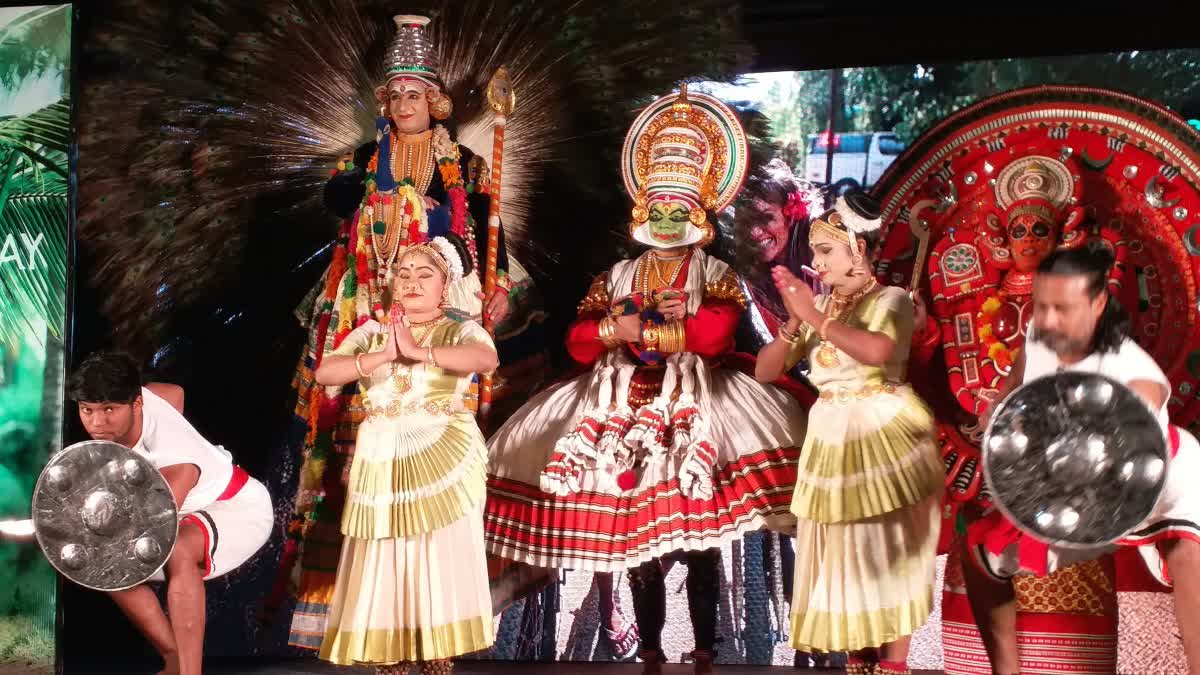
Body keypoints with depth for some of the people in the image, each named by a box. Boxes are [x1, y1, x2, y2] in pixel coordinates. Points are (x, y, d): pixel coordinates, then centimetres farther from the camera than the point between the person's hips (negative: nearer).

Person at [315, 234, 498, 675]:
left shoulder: (460, 331, 2)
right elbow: (324, 373, -3)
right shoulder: (371, 332, 11)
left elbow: (486, 358, -21)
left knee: (438, 569, -5)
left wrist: (418, 351, -28)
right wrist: (382, 357, -18)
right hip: (381, 466, 3)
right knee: (382, 573, 1)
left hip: (441, 464, -3)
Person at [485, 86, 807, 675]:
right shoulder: (619, 277, 16)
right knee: (635, 536, 2)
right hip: (626, 407, 3)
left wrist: (638, 330, -13)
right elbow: (578, 343, 8)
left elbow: (715, 333, -14)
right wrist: (611, 327, -12)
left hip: (694, 406, -3)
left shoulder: (716, 274, 6)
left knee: (698, 538, -11)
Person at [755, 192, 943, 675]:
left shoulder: (891, 300, -6)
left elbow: (878, 350, -28)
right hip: (831, 438, 6)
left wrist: (815, 317, -22)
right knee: (843, 554, 6)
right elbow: (765, 372, 8)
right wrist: (794, 322, -8)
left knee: (888, 550, -2)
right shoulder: (819, 307, 10)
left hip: (884, 435, -5)